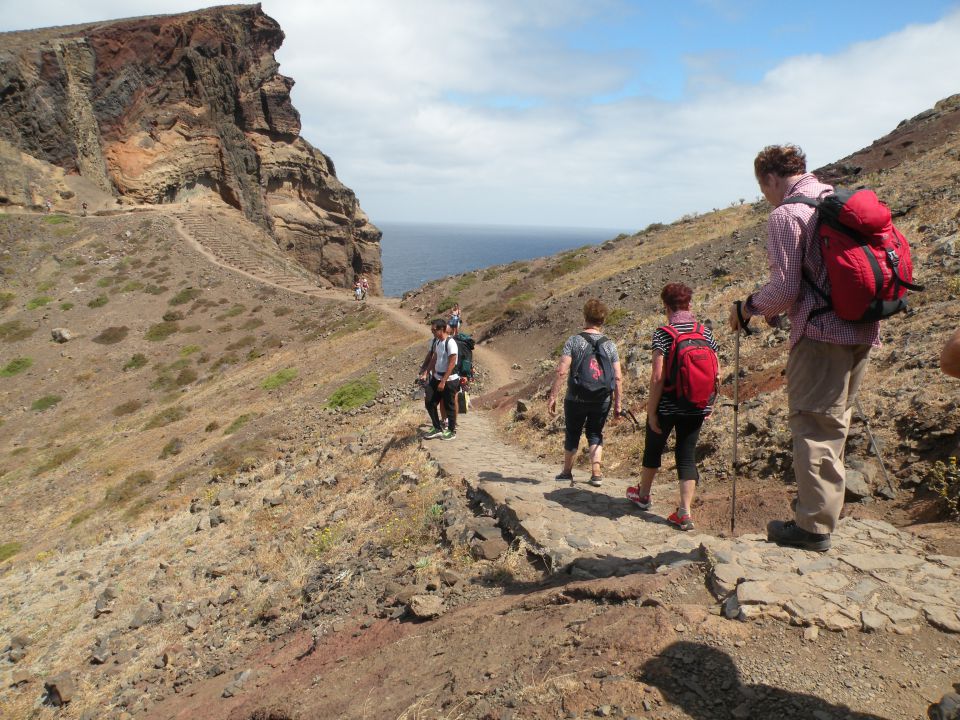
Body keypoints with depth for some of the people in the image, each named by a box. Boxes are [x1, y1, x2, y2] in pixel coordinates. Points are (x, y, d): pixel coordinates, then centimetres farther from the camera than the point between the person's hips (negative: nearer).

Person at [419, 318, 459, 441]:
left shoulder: (450, 342, -19)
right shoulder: (437, 341, 6)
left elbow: (452, 364, -21)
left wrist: (443, 381, -21)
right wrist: (425, 373, 14)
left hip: (449, 380, -8)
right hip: (437, 378, 8)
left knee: (449, 406, 4)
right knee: (429, 402, 9)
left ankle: (452, 431, 19)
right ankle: (437, 428, 22)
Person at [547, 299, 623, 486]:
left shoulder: (574, 341, -9)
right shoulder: (610, 345, -1)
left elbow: (562, 372, -15)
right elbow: (618, 378, -3)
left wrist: (552, 397, -9)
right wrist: (618, 404, 5)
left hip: (576, 399, -1)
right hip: (602, 401, 2)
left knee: (572, 434, 16)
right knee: (595, 434, 19)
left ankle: (567, 472, 30)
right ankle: (596, 473, 9)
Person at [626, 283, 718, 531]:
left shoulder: (662, 334, -14)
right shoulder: (706, 332, 1)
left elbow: (657, 377, -19)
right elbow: (716, 375, 3)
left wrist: (651, 411, -12)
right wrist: (708, 403, 15)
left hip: (667, 406, -3)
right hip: (696, 407, 3)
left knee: (653, 448, 18)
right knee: (687, 454, 10)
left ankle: (643, 494, 38)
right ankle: (685, 513, 7)